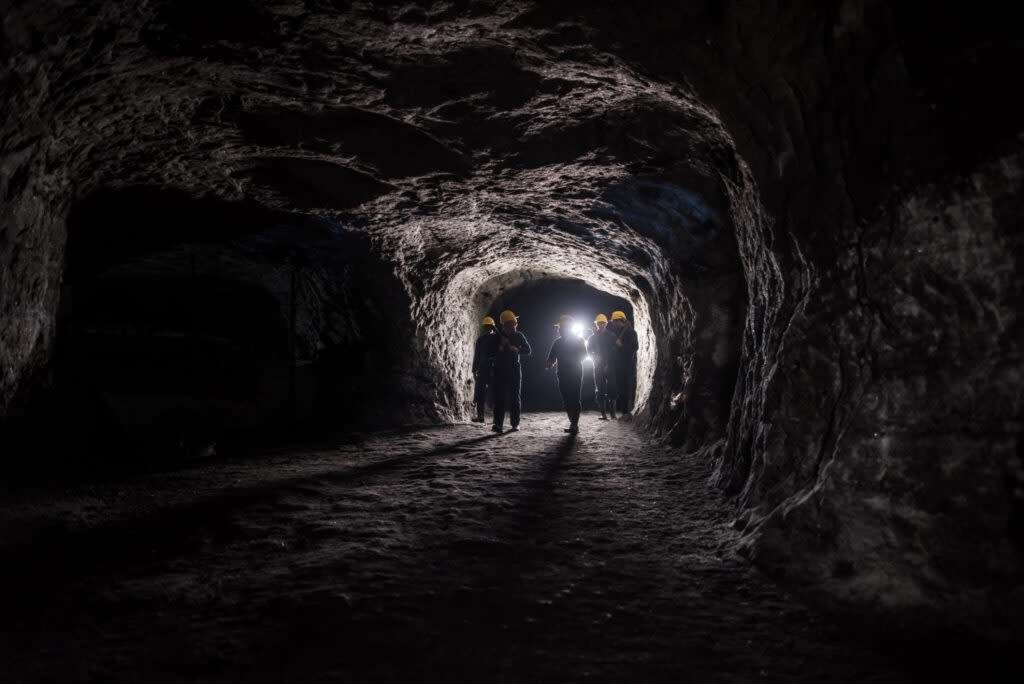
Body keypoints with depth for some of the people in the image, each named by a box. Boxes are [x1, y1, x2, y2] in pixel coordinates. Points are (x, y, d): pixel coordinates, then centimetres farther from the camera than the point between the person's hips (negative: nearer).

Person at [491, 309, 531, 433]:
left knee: (515, 397, 2)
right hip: (500, 370, -1)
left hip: (515, 370, 1)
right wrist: (501, 346, -17)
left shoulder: (519, 336, 6)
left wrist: (516, 349, -17)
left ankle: (515, 423, 7)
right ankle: (498, 424, -9)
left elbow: (528, 350, 1)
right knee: (499, 397, -7)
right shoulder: (497, 336, 2)